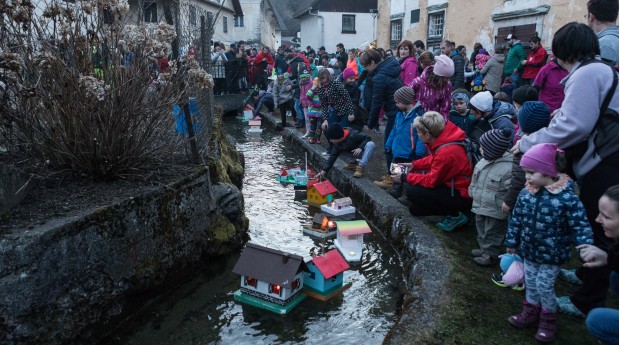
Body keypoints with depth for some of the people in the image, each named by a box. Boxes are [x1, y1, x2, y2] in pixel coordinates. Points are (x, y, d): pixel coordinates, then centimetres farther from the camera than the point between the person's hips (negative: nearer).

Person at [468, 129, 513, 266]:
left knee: (492, 234, 10)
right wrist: (472, 192, 16)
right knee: (481, 230, 25)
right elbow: (475, 180, 14)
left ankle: (490, 255, 28)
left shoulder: (508, 167, -27)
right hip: (480, 206, 8)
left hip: (495, 212, -8)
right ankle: (483, 248, 45)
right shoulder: (483, 161, -2)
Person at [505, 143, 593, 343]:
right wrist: (512, 242, 10)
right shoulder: (526, 193, -6)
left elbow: (580, 225, -18)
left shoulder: (566, 197, -22)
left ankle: (549, 320, 26)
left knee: (544, 286, 2)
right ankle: (531, 313, 38)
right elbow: (516, 219, 5)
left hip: (552, 254, -5)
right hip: (529, 251, 5)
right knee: (530, 283, 18)